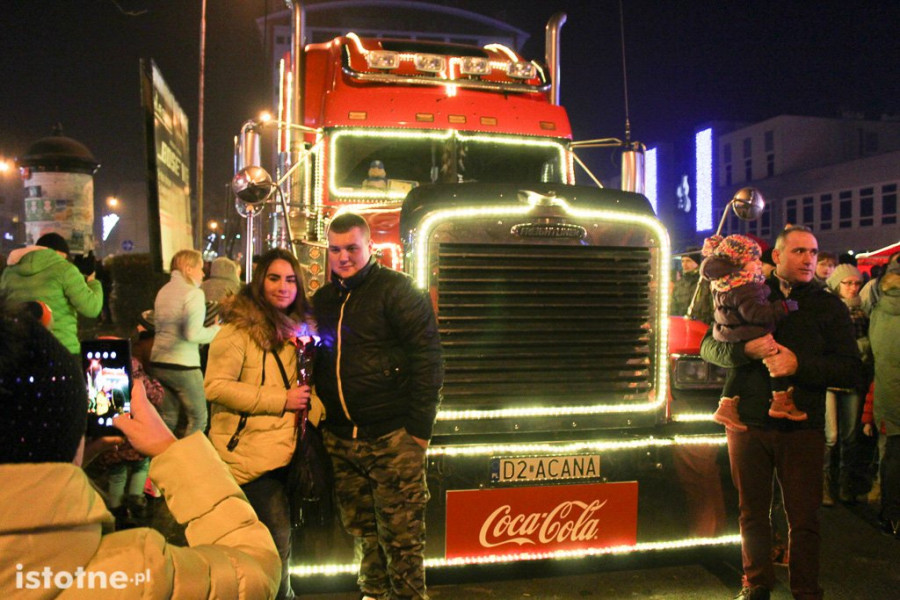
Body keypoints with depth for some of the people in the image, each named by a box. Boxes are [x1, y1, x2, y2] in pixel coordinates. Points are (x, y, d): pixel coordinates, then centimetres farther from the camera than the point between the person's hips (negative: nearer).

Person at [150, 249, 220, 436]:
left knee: (168, 418, 16)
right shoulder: (193, 293, -11)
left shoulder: (163, 291, 12)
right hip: (182, 365, -8)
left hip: (158, 362, 8)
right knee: (198, 418, 3)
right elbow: (193, 334, -20)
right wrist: (216, 330, -5)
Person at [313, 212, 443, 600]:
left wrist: (419, 427, -13)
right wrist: (317, 415, 12)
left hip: (392, 437, -6)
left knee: (401, 533, 1)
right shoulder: (323, 300, 15)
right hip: (340, 438, 6)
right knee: (361, 531, 15)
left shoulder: (396, 290, -5)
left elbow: (427, 357, -10)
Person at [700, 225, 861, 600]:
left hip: (803, 429, -1)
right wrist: (748, 348, -17)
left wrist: (799, 365, -17)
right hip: (748, 425, 1)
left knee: (803, 519, 3)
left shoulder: (830, 307, 6)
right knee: (753, 513, 12)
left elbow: (850, 370, -3)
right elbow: (709, 347, 2)